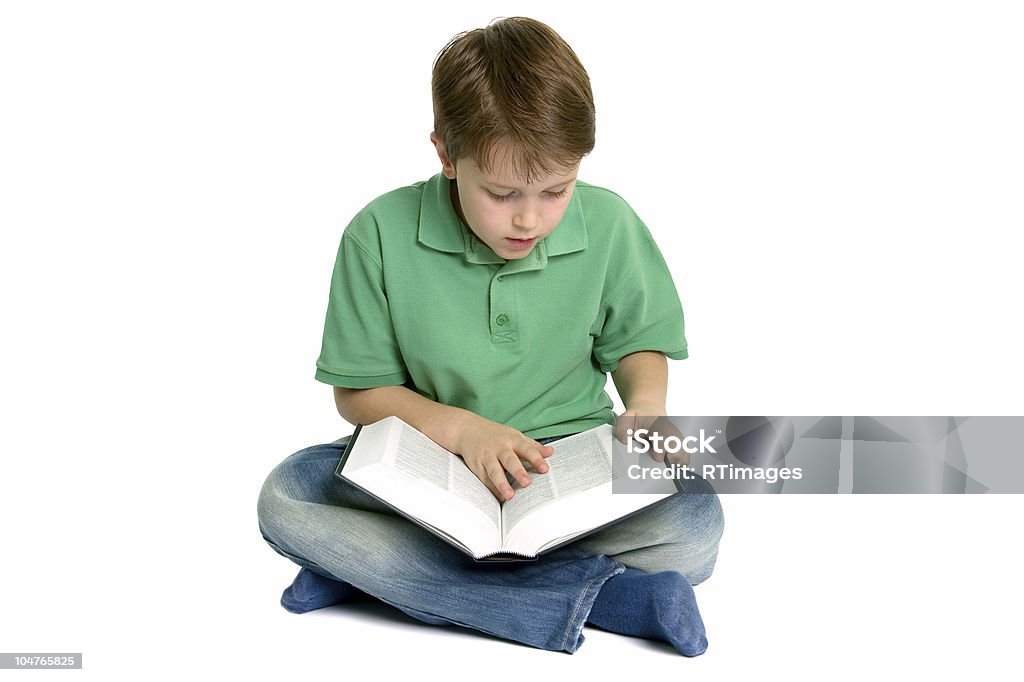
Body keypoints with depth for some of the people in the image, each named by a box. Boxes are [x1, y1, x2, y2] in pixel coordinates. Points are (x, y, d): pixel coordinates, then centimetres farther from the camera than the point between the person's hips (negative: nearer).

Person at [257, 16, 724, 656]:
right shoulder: (381, 235, -11)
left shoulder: (610, 226, -7)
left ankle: (378, 568, -25)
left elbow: (637, 342, 9)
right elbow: (359, 390, -3)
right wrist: (460, 428, -19)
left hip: (571, 461, 1)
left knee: (695, 519, -28)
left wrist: (646, 404, -13)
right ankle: (578, 597, -32)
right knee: (286, 496, -26)